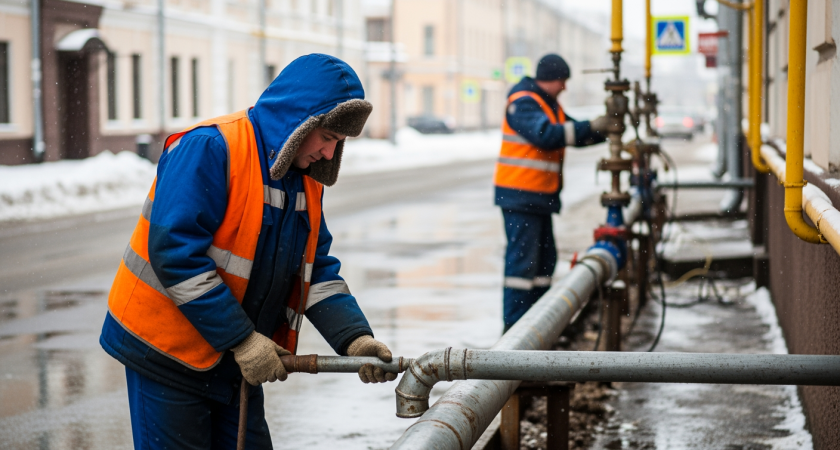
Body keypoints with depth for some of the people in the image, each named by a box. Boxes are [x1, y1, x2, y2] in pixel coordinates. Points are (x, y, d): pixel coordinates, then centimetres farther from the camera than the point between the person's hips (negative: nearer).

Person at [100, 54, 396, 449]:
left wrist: (355, 339, -11)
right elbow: (175, 253, -27)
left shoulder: (304, 180, 7)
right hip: (167, 349, -8)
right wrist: (242, 339, -25)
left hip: (238, 360, 8)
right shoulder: (208, 149, -20)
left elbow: (317, 273, 7)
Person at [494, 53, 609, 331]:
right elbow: (545, 135, -28)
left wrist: (604, 130, 2)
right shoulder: (523, 103, -14)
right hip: (520, 196, -10)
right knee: (522, 259, -10)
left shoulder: (550, 105, 18)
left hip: (540, 197, 10)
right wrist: (590, 127, -27)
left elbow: (576, 135, 19)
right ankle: (514, 326, -8)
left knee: (545, 259, 12)